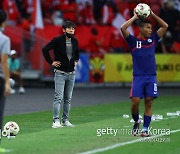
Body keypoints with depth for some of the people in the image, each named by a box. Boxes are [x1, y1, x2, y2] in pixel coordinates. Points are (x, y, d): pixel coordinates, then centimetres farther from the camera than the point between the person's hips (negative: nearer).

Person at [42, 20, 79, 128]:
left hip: (71, 74, 6)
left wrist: (76, 60, 13)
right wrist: (51, 62, -11)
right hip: (60, 73, -6)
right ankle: (56, 121, -11)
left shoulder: (75, 41, 7)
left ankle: (65, 120, 14)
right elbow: (45, 49, -12)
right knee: (58, 97, -11)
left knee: (68, 99, 8)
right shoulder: (57, 40, -11)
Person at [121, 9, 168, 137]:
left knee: (149, 102, -2)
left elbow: (165, 26, 9)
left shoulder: (153, 40, 11)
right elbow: (123, 28, -10)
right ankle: (136, 122, 16)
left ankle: (145, 128, 2)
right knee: (135, 101, -10)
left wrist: (152, 14, 6)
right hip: (138, 77, -2)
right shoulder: (133, 41, 3)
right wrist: (135, 17, -3)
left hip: (151, 77, 2)